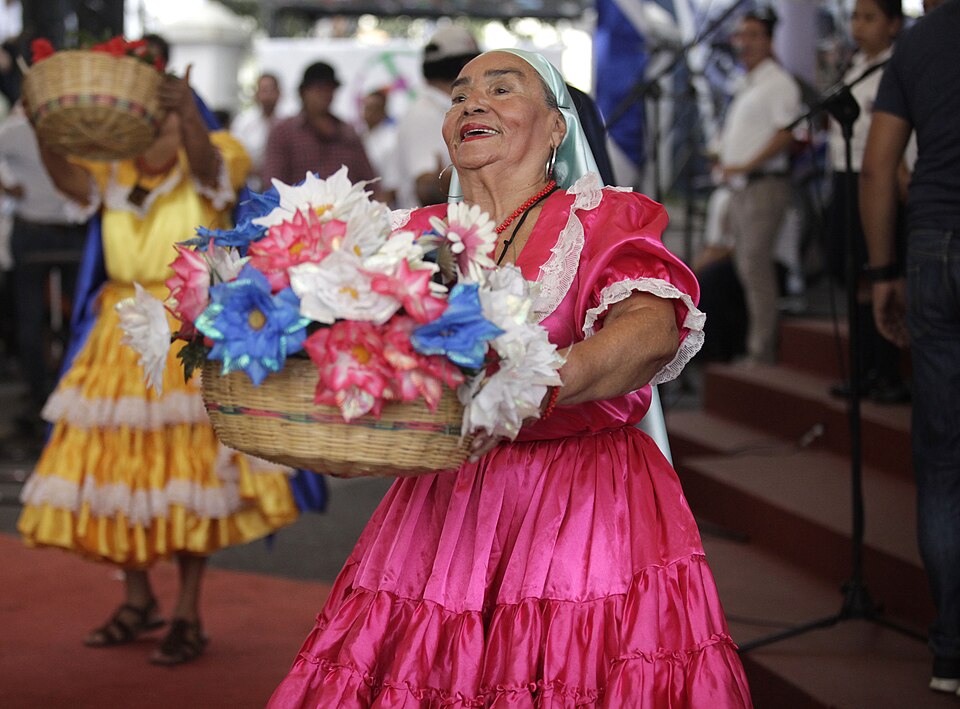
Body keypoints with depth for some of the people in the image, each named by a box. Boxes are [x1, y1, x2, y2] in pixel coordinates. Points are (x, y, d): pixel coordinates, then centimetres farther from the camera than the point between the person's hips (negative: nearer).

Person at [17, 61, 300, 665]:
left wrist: (190, 115, -49)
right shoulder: (114, 176, 6)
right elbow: (67, 175, -14)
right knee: (118, 466, 8)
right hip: (123, 336, 5)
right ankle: (138, 601, 25)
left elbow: (208, 164, -28)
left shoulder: (209, 164, -4)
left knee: (190, 469, -4)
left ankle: (189, 616, 6)